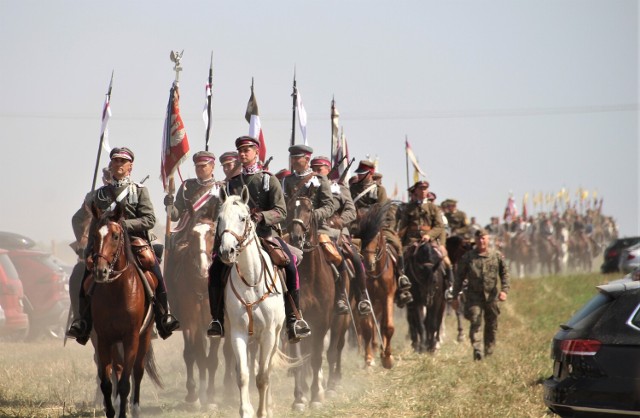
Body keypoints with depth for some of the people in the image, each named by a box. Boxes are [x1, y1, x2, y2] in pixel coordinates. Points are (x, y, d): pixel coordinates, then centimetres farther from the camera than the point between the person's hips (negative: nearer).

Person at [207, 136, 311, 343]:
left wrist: (262, 216, -23)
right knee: (216, 268, -22)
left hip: (266, 233, -2)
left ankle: (293, 318, -16)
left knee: (290, 267, -26)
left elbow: (281, 212, -4)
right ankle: (217, 320, -12)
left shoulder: (269, 181, 6)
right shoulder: (232, 183, 16)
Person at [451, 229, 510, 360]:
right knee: (475, 322, -15)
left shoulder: (497, 256, 4)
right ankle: (477, 350, -23)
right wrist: (455, 295, 3)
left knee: (491, 325, 12)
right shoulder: (468, 257, 0)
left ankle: (489, 350, 28)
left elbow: (504, 274, 8)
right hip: (474, 295, -2)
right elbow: (459, 276, 5)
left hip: (492, 295, 2)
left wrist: (504, 290, -6)